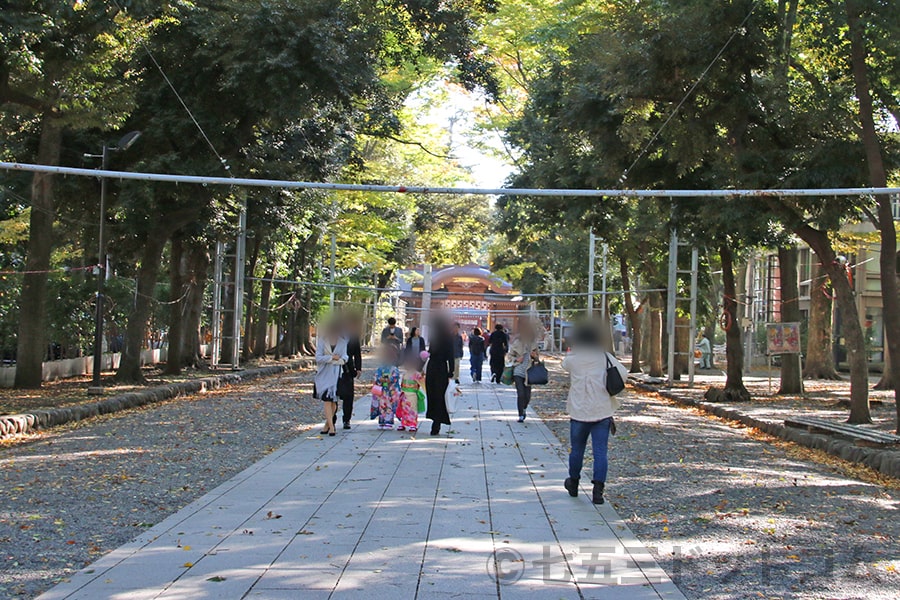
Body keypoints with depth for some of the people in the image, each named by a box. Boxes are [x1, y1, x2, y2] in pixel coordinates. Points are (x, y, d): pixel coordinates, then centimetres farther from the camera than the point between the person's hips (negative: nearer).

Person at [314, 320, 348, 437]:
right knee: (327, 399, -8)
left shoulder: (342, 342, 6)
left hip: (336, 374, 2)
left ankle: (327, 425, 18)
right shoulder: (321, 341, 1)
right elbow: (318, 358, -5)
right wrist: (332, 357, -11)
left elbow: (344, 358, 0)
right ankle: (331, 427, -11)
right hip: (324, 374, -2)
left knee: (333, 400, 2)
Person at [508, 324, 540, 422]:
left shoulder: (534, 343, 3)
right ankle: (521, 415, 1)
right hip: (518, 372, -2)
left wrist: (535, 356, -7)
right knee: (520, 394, -11)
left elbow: (537, 358, 16)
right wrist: (516, 359, -12)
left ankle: (523, 409, 33)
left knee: (527, 396, 3)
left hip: (528, 372, 2)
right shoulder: (517, 343, -3)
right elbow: (510, 356, 7)